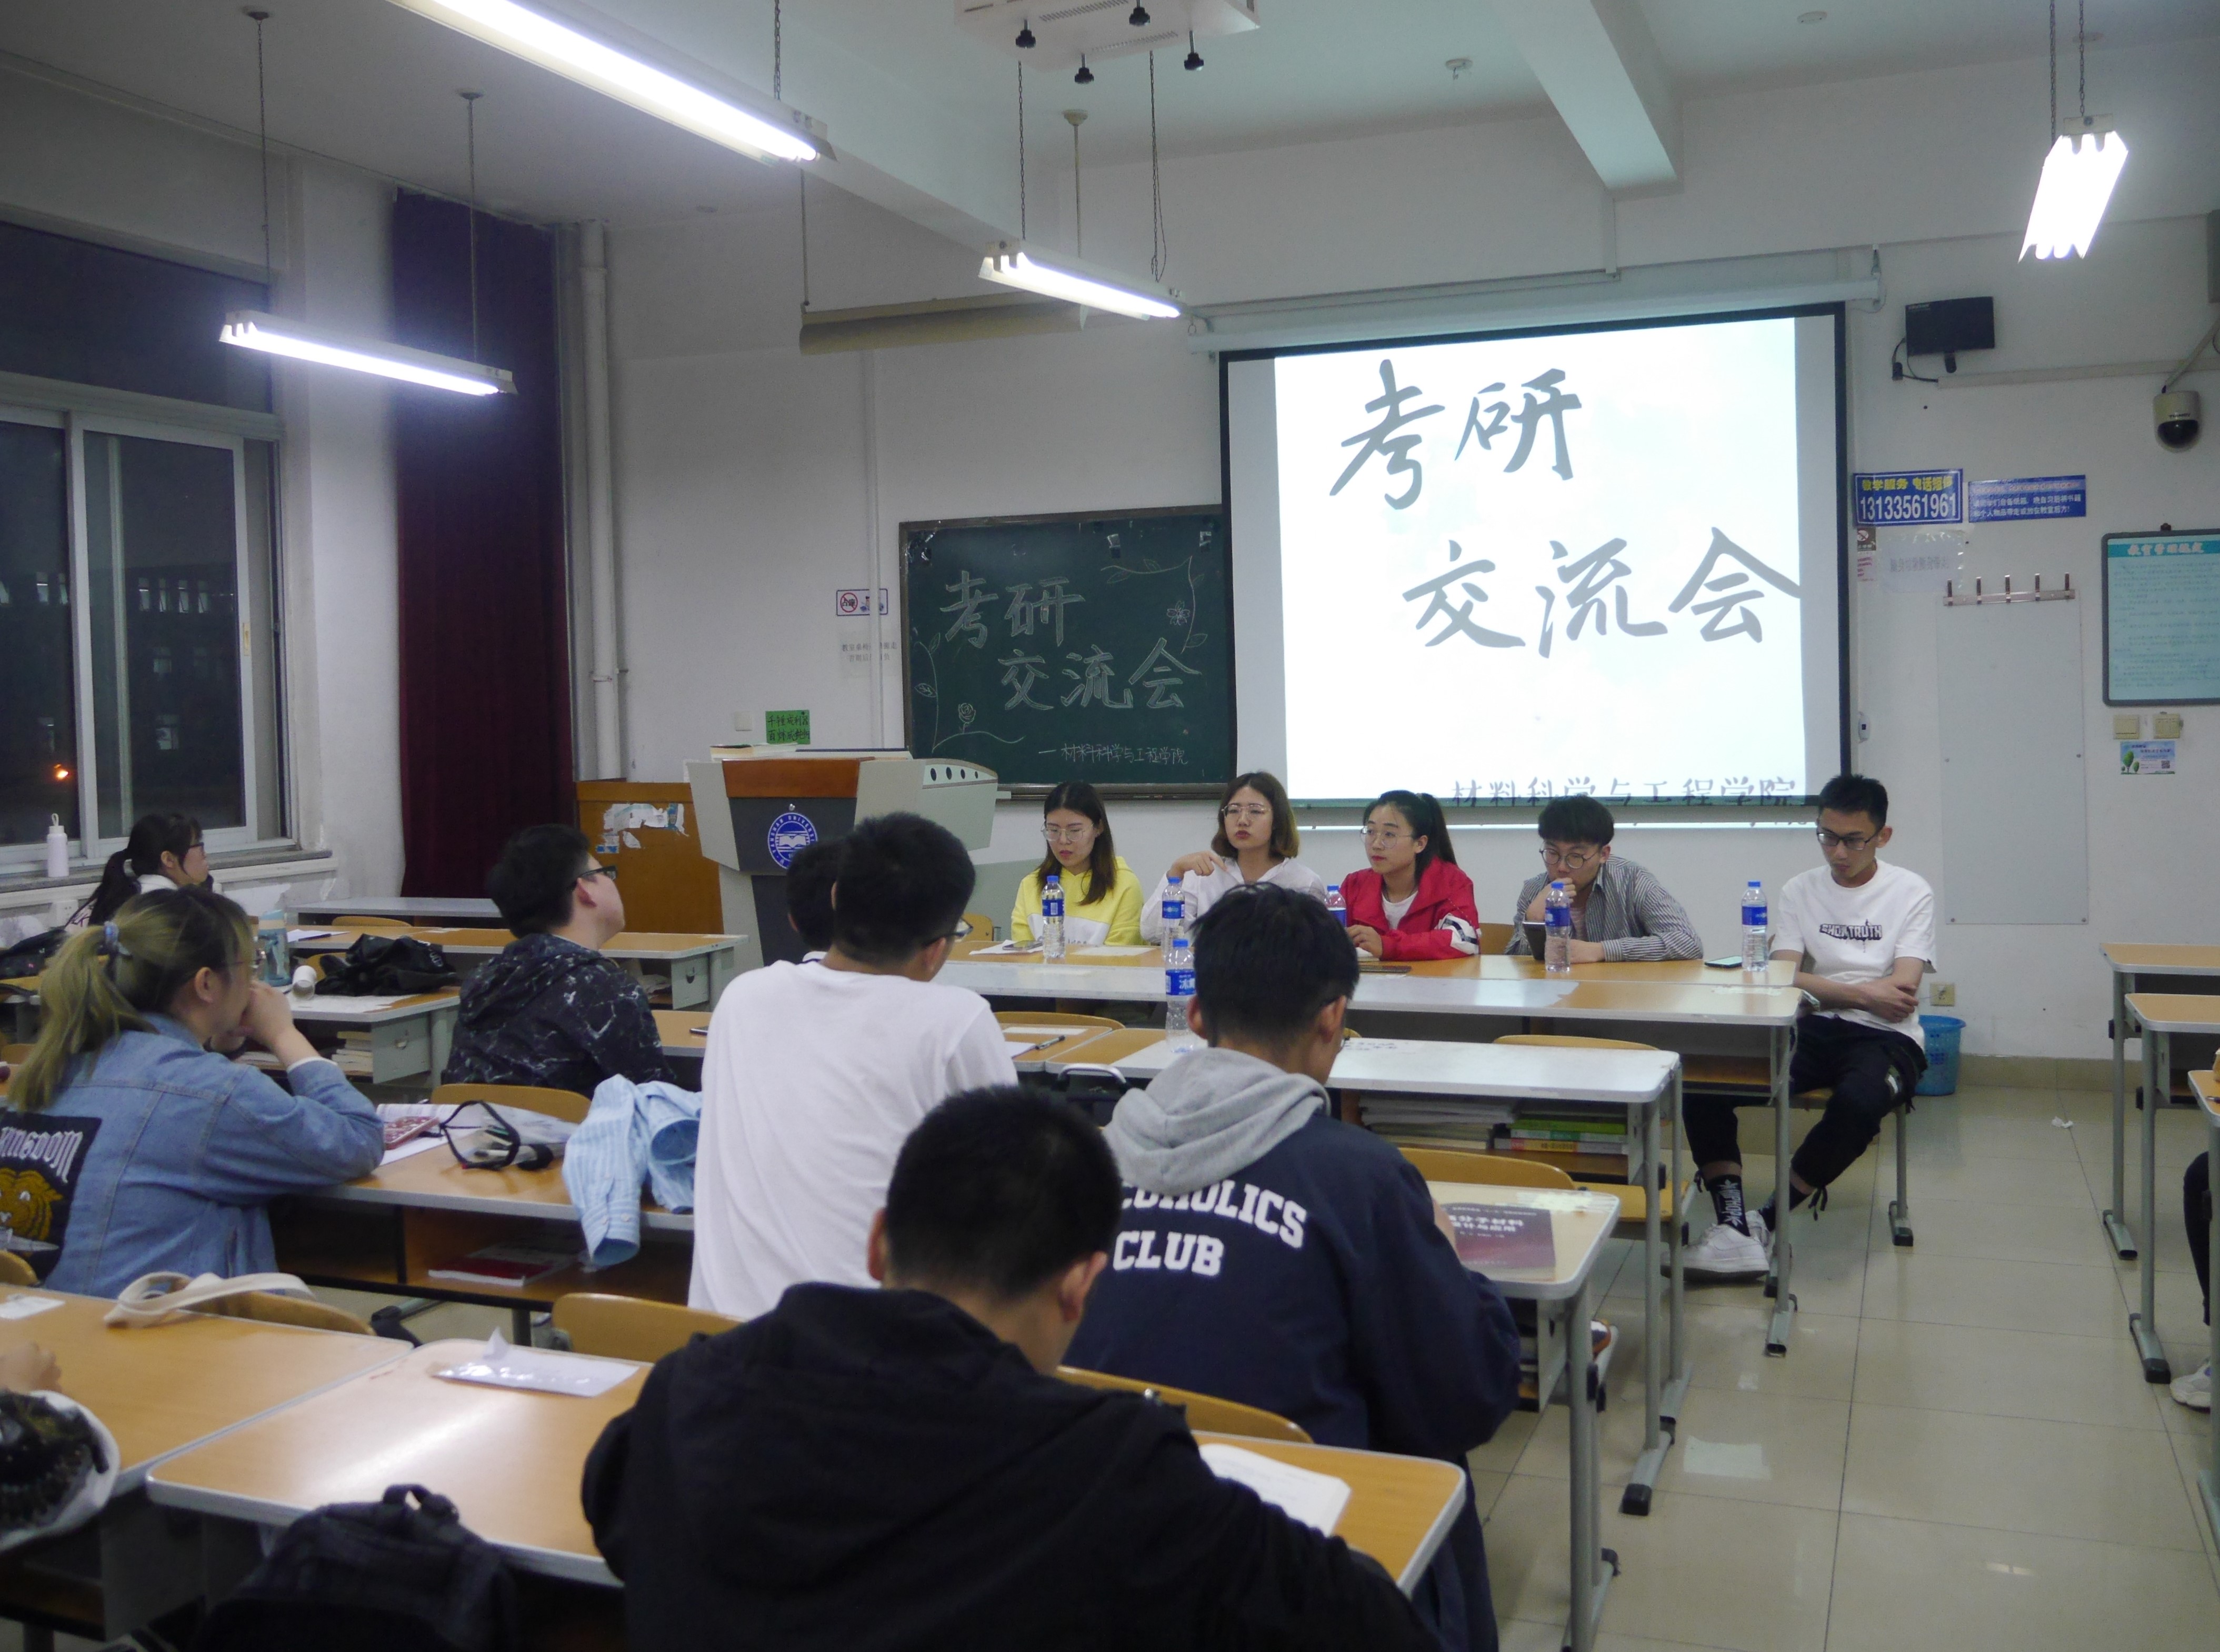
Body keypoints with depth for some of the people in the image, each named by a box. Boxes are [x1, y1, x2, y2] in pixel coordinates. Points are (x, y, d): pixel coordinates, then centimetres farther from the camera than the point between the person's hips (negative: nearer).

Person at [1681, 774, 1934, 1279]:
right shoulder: (1800, 891, 12)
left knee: (1859, 1101, -40)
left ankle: (1766, 1221, -21)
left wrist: (1821, 987, -11)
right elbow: (1784, 977, 0)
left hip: (1886, 1037, -3)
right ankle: (1733, 1224, -29)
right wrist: (1864, 993, -10)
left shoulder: (1911, 892, 5)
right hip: (1811, 1030, 3)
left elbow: (1902, 991, -6)